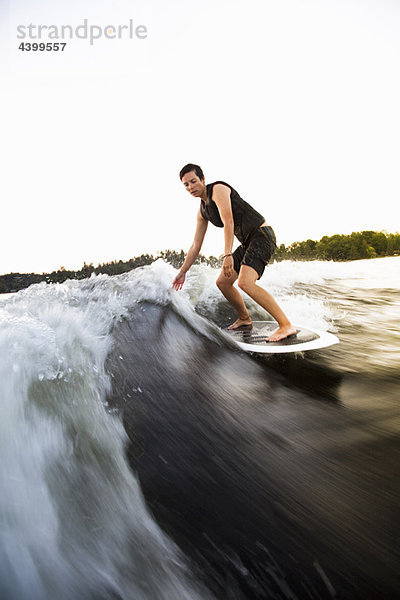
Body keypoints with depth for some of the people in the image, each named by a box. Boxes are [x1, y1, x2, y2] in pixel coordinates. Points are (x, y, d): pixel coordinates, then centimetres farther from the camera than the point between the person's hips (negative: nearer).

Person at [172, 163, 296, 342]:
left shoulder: (218, 189, -10)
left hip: (262, 234, -9)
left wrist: (228, 255, -31)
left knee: (245, 282, -27)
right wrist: (182, 272, 19)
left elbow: (228, 222, -22)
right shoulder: (202, 212, 15)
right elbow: (195, 246, 19)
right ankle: (244, 319, 27)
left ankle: (285, 325, -24)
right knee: (222, 282, 10)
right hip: (248, 242, 9)